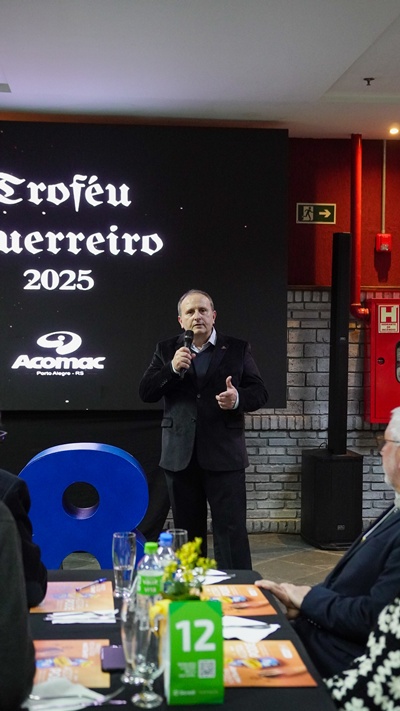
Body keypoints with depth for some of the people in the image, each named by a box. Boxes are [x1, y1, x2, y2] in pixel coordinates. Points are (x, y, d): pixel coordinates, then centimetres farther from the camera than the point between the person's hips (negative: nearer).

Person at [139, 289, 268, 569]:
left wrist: (238, 398, -18)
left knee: (231, 529, -5)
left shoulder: (238, 349, 5)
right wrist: (173, 368, -14)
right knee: (187, 530, 12)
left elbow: (260, 393, 4)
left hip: (224, 454, -2)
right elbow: (146, 393, 1)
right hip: (180, 455, 2)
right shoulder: (166, 350, 9)